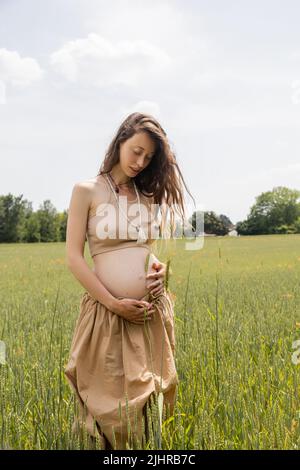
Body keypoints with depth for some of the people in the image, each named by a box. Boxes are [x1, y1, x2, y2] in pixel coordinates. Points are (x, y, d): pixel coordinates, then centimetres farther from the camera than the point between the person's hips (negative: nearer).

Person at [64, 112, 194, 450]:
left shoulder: (150, 194, 13)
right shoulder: (87, 191, -1)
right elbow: (73, 258, -7)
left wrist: (163, 267, -2)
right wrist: (115, 304, -14)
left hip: (153, 313, 4)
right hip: (106, 311, -4)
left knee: (149, 400, 12)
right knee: (110, 403, 4)